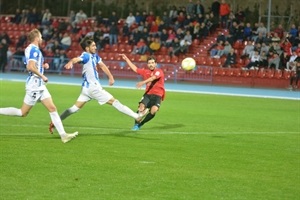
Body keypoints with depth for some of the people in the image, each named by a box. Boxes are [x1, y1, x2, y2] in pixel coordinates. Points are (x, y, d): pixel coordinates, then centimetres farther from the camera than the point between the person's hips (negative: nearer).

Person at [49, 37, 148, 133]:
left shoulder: (94, 56, 8)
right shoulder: (86, 56, -18)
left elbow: (102, 65, 20)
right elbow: (76, 59, -38)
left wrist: (110, 77, 14)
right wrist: (70, 62, -60)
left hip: (88, 87, 9)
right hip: (92, 87, -9)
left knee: (76, 107, 11)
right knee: (114, 101, -3)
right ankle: (136, 116, 3)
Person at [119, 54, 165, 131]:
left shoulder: (159, 71, -4)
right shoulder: (145, 72, 12)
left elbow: (153, 78, -23)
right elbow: (135, 69, 22)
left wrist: (143, 82, -38)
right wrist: (126, 59, 25)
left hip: (157, 95, -3)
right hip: (148, 94, 4)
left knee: (154, 110, -25)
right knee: (141, 106, -22)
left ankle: (140, 124, -6)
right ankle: (136, 124, -4)